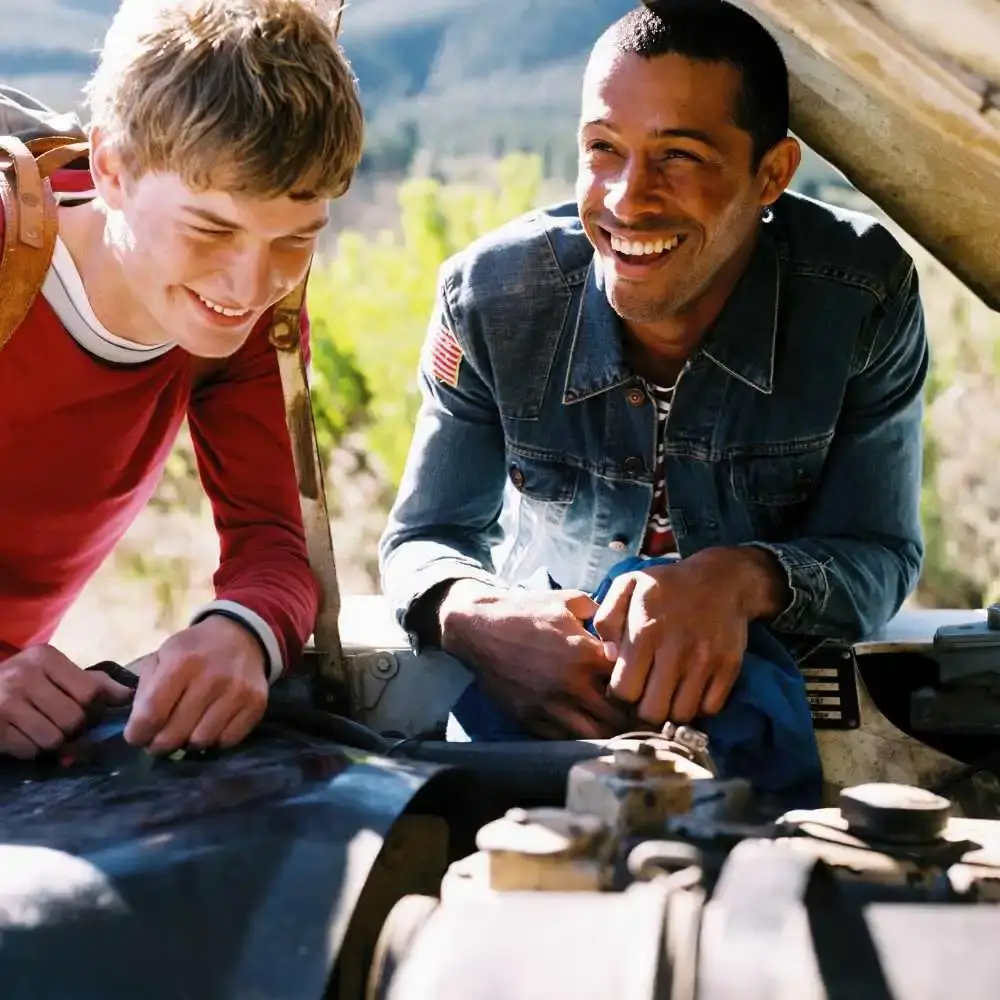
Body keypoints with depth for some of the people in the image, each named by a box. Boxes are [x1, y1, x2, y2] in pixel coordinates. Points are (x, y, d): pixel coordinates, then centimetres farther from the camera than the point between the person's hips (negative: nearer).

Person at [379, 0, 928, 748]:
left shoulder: (866, 299, -19)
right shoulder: (491, 299, -17)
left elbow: (880, 554, -11)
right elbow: (426, 540, -6)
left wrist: (746, 580, -36)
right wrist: (474, 618, -33)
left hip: (773, 684, 0)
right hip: (538, 678, 1)